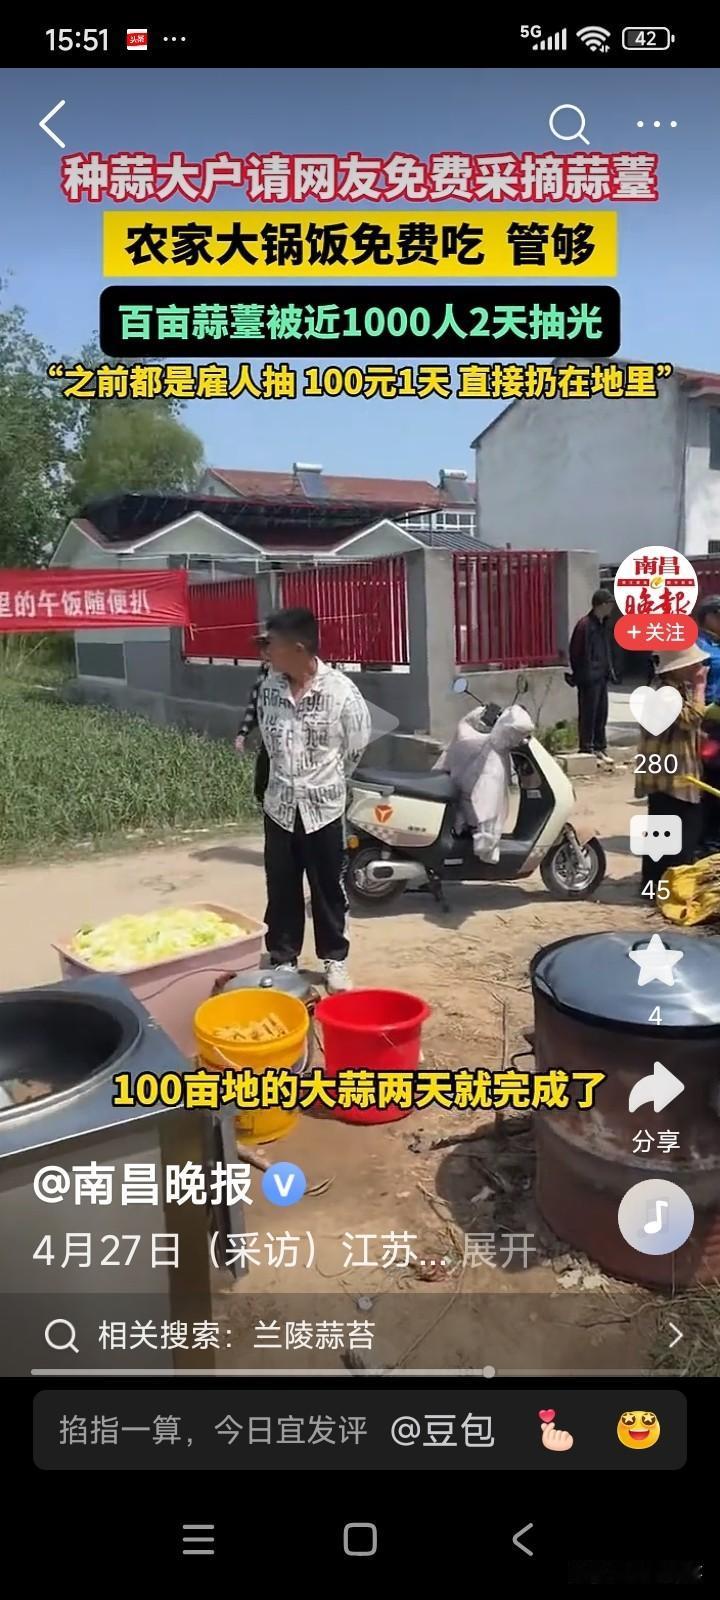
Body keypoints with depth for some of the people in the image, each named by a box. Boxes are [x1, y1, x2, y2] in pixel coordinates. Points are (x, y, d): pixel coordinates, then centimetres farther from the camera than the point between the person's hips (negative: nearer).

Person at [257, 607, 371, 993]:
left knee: (328, 888, 10)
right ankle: (282, 958, 26)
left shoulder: (341, 692, -16)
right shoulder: (269, 688, -3)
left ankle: (334, 959, 25)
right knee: (281, 888, 11)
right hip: (279, 805, 3)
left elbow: (356, 748, -3)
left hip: (324, 806, -3)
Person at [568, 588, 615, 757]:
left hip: (602, 676, 9)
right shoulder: (584, 625, -15)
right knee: (588, 713, -3)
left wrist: (609, 669, 15)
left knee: (601, 712, 13)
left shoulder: (604, 624, 12)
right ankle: (587, 748, 3)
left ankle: (600, 746, 21)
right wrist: (579, 674, -13)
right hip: (589, 678, -9)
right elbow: (575, 652, -14)